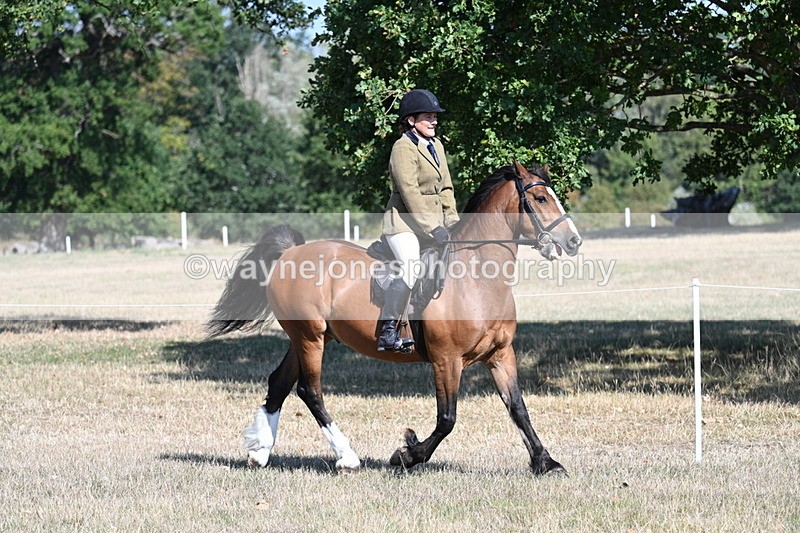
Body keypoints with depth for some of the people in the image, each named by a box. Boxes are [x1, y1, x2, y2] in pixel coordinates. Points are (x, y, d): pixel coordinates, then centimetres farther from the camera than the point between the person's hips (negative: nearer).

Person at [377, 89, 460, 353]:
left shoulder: (436, 145, 15)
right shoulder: (403, 148, -12)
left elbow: (445, 188, 19)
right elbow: (410, 194, -19)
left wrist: (452, 221, 6)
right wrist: (433, 228, -23)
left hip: (434, 222, 9)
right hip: (405, 222, -9)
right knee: (411, 269, -27)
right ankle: (387, 332, -22)